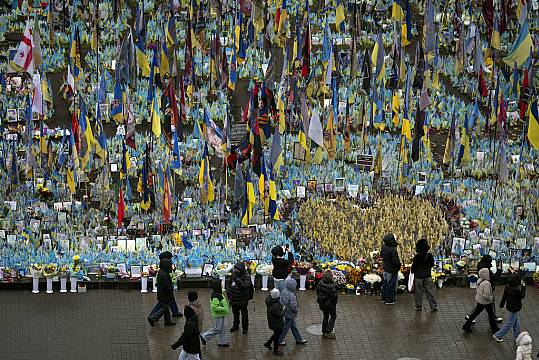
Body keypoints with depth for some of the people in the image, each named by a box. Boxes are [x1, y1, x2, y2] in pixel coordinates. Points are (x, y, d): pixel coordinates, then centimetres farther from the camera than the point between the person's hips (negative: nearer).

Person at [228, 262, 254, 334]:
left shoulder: (246, 276, -20)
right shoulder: (234, 274, -1)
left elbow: (245, 286, -36)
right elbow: (230, 284, 13)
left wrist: (238, 280, -42)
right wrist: (229, 293, 16)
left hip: (242, 299, -6)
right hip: (234, 298, 6)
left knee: (244, 313, 9)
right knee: (235, 313, 21)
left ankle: (245, 328, 22)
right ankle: (235, 326, 38)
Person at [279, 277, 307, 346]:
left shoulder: (284, 292, -4)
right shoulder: (292, 295, -31)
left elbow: (281, 301, 8)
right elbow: (293, 306, -32)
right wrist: (296, 311, -12)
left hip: (285, 311, 9)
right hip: (290, 314, -9)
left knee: (294, 326, 22)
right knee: (285, 328, 8)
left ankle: (298, 339, 36)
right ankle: (279, 341, 20)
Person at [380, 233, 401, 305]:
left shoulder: (384, 247, -3)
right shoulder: (393, 250, -29)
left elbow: (381, 254, 16)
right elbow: (395, 261, -27)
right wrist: (398, 265, -8)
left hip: (385, 267, 8)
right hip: (392, 269, -8)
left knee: (385, 283, 19)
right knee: (391, 284, 4)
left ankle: (384, 298, 31)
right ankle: (389, 300, 11)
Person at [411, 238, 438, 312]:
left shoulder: (417, 257, -21)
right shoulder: (429, 256, -10)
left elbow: (414, 266, -15)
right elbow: (432, 264, 3)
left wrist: (412, 271, 6)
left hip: (418, 276, -3)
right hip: (427, 276, 3)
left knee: (419, 292, 11)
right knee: (430, 292, 9)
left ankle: (418, 306, 19)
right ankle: (433, 306, 11)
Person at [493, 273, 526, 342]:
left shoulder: (508, 286, -8)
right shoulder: (516, 290, -33)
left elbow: (504, 295, 5)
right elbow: (522, 296, -16)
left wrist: (502, 304, 18)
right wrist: (523, 287, -10)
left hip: (509, 305, 9)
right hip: (514, 308, -9)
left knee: (516, 322, 23)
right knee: (510, 323, 8)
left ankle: (517, 337, 36)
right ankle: (498, 335, 16)